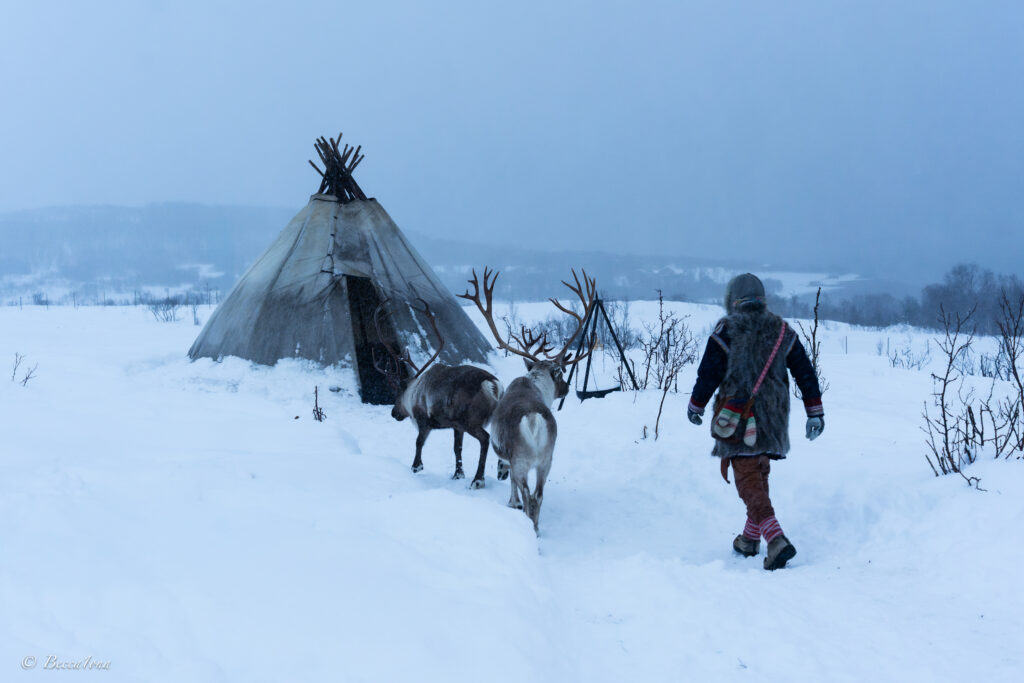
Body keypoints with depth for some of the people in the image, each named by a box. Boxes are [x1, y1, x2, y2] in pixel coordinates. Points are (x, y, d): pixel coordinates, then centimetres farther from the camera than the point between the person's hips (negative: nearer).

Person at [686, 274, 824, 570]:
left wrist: (695, 406, 11)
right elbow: (806, 373, 8)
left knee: (749, 482, -5)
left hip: (740, 421, -5)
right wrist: (815, 413, 16)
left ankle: (776, 540, -22)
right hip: (774, 420, 5)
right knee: (759, 477, 20)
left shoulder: (726, 331, -7)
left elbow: (708, 374, -5)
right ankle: (750, 540, 30)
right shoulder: (782, 331, 6)